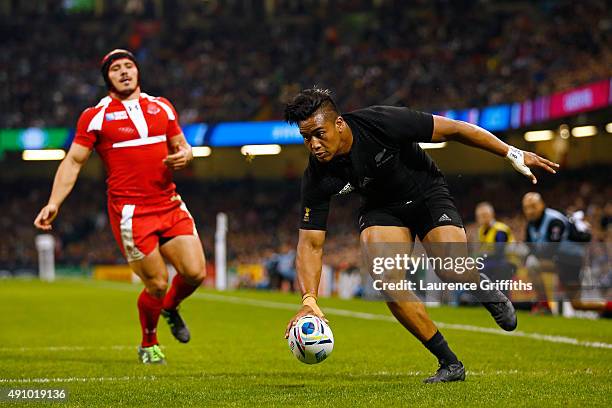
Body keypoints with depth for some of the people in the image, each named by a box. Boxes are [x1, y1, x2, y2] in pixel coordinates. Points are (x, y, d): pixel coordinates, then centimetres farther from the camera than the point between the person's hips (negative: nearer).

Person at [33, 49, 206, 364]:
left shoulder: (162, 108, 13)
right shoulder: (96, 116, 0)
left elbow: (181, 146, 22)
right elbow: (73, 161, -1)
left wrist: (184, 155, -3)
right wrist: (54, 203, -11)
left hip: (170, 205, 4)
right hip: (131, 213, -4)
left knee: (195, 272, -5)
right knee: (157, 284, -5)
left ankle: (171, 308, 30)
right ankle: (149, 345, 22)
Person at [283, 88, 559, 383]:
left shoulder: (381, 123, -31)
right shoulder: (316, 178, -22)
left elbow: (453, 129, -21)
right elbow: (310, 243, -17)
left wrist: (513, 154, -17)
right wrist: (309, 299, -32)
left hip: (428, 194, -3)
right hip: (381, 209, 3)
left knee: (453, 273, -26)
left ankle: (483, 289, 15)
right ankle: (450, 364, -9)